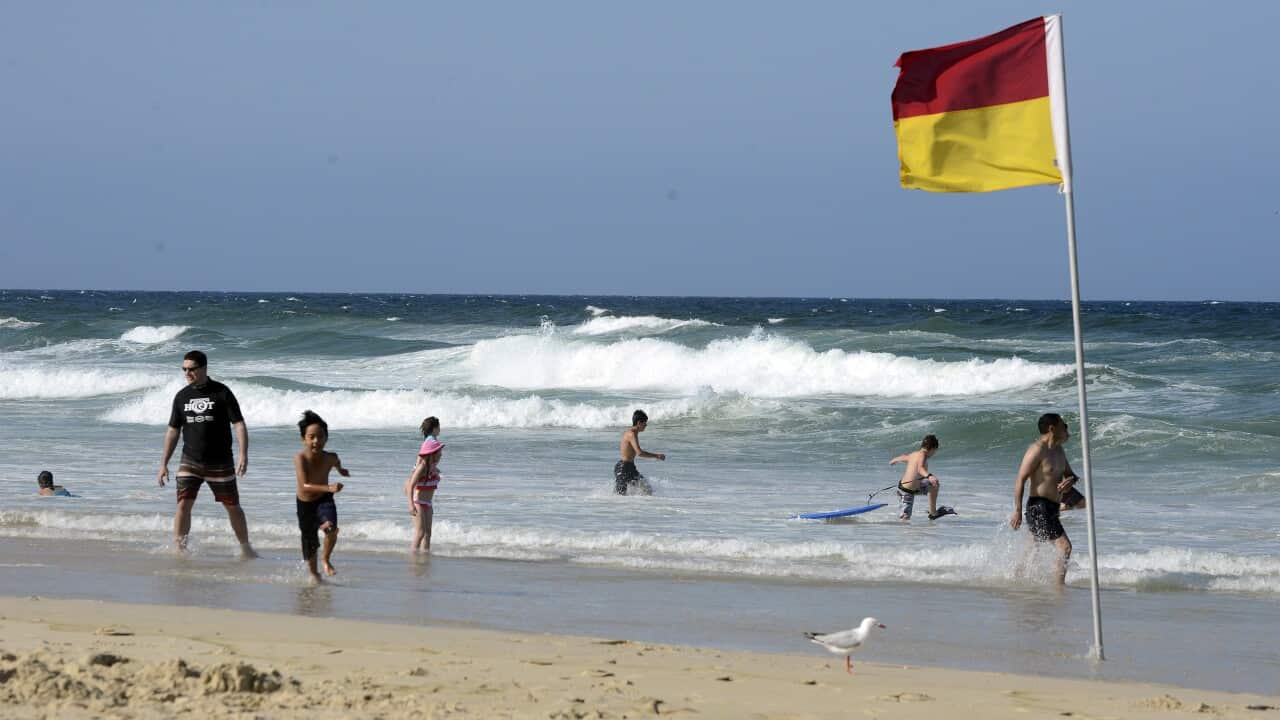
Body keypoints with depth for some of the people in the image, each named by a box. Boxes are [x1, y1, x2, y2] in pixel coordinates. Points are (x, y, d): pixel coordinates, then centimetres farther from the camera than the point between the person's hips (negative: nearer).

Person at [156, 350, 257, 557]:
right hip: (190, 462, 2)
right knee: (183, 505, -10)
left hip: (220, 462, -2)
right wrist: (163, 464, 7)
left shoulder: (221, 393, -6)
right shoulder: (182, 396, 5)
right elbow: (173, 431, 11)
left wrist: (243, 455, -20)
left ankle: (245, 548, 21)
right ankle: (179, 549, -4)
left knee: (233, 506, 6)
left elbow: (239, 424, -8)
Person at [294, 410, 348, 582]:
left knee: (331, 528, -28)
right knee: (309, 542, 13)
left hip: (324, 500, 1)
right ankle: (314, 573, 40)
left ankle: (327, 560, -1)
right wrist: (329, 488, -51)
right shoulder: (300, 458, -28)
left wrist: (341, 470, 32)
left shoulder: (330, 458, -19)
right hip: (305, 503, -1)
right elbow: (304, 485, -38)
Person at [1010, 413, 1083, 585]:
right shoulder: (1037, 450, -13)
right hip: (1039, 507, -10)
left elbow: (1069, 474, 22)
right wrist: (1017, 511, -20)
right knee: (1064, 546, -18)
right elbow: (1020, 479, -16)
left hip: (1051, 509, 10)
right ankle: (1059, 584, -19)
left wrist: (1070, 480, -5)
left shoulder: (1058, 451, 15)